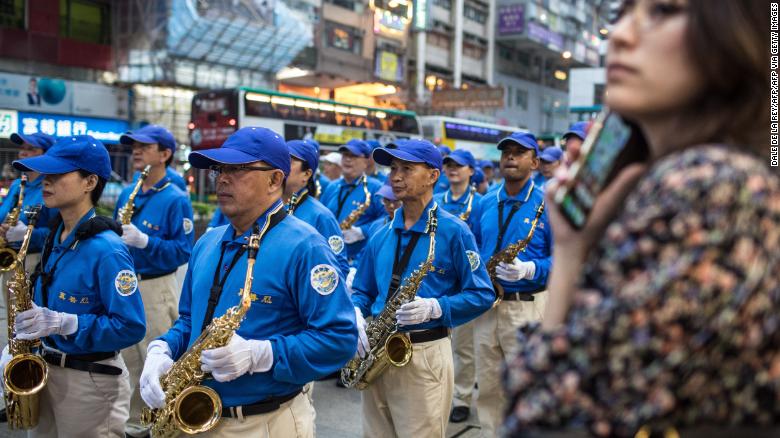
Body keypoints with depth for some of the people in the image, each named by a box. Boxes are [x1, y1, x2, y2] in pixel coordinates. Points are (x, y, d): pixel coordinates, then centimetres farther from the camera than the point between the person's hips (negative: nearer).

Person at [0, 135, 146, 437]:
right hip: (46, 371, 8)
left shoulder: (106, 250, -22)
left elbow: (131, 327, -24)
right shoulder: (56, 236, 3)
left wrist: (63, 323, -29)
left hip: (90, 381, -8)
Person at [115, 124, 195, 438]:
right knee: (127, 362, 15)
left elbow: (183, 250, -16)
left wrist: (144, 241, -26)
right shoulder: (126, 194, 11)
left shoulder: (176, 199, -11)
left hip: (156, 289, -7)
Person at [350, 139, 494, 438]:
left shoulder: (453, 231, -8)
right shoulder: (381, 236, 10)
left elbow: (481, 295, -8)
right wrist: (356, 316, -7)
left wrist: (435, 308, -22)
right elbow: (361, 291, 15)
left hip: (425, 357, -6)